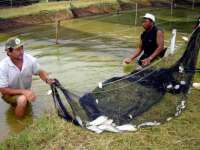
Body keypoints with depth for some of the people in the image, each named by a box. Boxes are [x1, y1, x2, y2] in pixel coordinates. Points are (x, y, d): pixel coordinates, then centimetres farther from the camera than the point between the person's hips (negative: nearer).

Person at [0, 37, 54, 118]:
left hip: (26, 92, 5)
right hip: (10, 94, -4)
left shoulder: (30, 59, -23)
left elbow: (40, 72, -5)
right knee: (22, 100, -32)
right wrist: (23, 91, -33)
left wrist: (47, 79, -27)